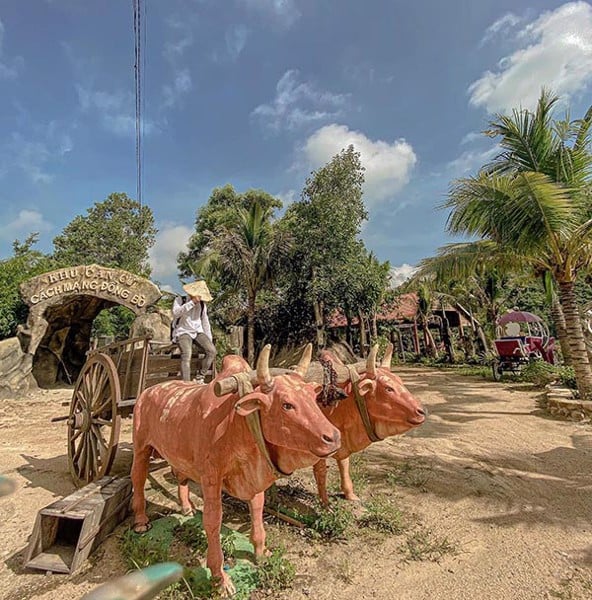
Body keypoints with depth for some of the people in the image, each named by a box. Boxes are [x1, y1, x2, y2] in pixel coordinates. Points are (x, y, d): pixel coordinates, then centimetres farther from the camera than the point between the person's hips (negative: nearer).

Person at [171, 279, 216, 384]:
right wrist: (192, 302, -27)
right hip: (183, 332, -4)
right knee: (187, 354, -32)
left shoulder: (202, 304, 13)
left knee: (212, 350, -20)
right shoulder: (180, 300, 0)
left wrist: (209, 340, 13)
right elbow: (176, 313, -22)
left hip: (198, 332, 4)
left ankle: (199, 379, -11)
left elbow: (205, 322, 19)